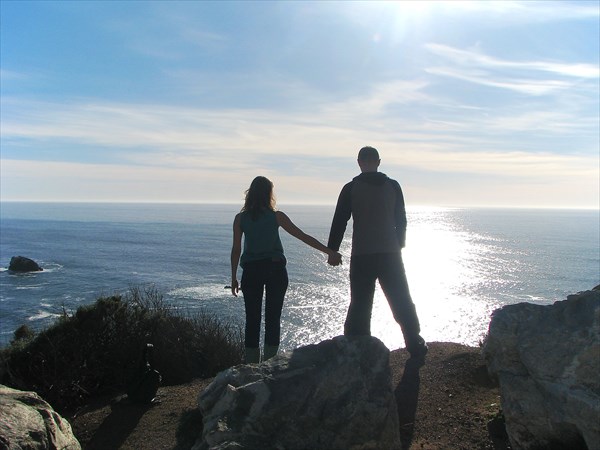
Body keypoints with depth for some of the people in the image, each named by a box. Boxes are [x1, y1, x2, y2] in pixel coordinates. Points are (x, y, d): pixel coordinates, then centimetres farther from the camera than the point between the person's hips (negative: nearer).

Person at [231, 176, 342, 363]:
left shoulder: (240, 218, 0)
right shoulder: (276, 216, -3)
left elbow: (236, 249, 1)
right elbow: (304, 237, -5)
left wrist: (234, 277, 9)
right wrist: (329, 252, -3)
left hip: (251, 271, 1)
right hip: (275, 270, -1)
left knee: (252, 319, 8)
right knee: (273, 318, 7)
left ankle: (251, 365, 11)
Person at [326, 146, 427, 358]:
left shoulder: (351, 188, -3)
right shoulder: (393, 186, 5)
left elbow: (339, 222, -3)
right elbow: (401, 220, 10)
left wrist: (332, 250, 5)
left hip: (362, 256, -2)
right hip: (390, 254, 2)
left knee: (359, 305, 4)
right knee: (402, 302, 12)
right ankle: (415, 346, 15)